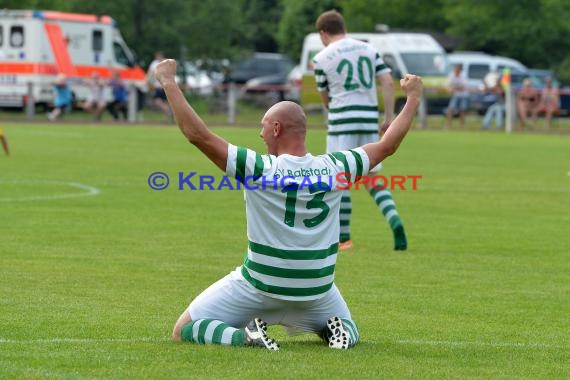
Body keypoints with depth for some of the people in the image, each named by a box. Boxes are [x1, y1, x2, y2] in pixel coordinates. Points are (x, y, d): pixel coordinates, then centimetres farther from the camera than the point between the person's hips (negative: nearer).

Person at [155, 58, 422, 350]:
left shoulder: (259, 169, -18)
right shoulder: (334, 169, -7)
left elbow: (197, 134, -19)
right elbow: (388, 145, 7)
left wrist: (168, 82, -11)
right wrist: (413, 98, 20)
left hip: (259, 287, -3)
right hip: (317, 289, 3)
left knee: (183, 332, 9)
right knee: (349, 332, 32)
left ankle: (244, 336, -16)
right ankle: (337, 332, -4)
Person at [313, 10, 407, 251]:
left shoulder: (322, 58, -1)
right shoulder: (369, 49, 11)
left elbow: (325, 97, 8)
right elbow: (388, 82, 3)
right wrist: (389, 117, 5)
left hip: (341, 122, -4)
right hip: (369, 120, 4)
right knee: (372, 179, 11)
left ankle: (343, 238, 4)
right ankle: (394, 221, -11)